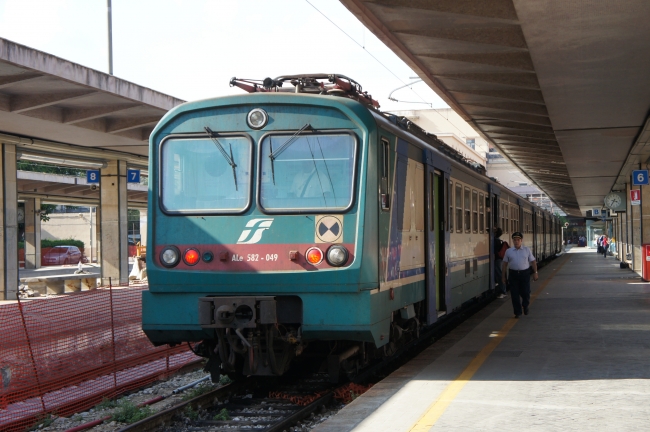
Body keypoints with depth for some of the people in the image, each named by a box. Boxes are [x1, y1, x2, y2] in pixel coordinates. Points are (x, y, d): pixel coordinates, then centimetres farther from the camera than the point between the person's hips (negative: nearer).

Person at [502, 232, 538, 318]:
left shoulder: (527, 250, 6)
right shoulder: (508, 251, 6)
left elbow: (533, 261, 9)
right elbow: (505, 264, 9)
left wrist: (535, 272, 2)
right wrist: (503, 276, 8)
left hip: (525, 273, 0)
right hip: (513, 274, 0)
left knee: (525, 293, 1)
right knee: (514, 294, 0)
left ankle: (525, 306, 32)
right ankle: (517, 312, 11)